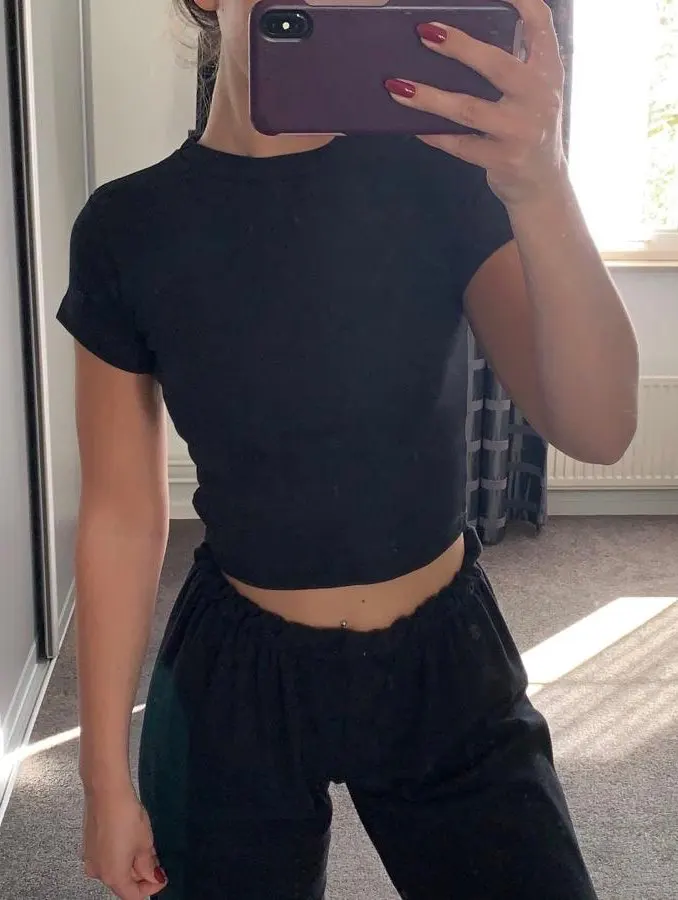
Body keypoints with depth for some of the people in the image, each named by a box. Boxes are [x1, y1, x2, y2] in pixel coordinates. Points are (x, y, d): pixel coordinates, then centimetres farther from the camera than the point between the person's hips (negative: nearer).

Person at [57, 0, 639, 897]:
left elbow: (598, 429, -20)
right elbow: (122, 516, -4)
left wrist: (538, 186, -36)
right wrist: (107, 777, 0)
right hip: (234, 684, 0)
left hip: (448, 667, 1)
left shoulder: (439, 177, -10)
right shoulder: (131, 228, -9)